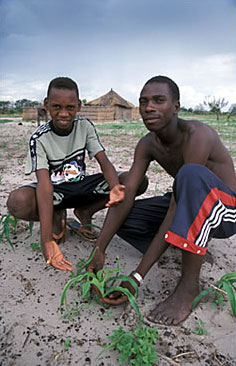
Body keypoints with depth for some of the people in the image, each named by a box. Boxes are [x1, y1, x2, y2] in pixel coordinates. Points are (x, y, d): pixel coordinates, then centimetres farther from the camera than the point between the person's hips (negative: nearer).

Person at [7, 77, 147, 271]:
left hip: (82, 185, 3)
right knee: (17, 201, -37)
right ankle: (57, 217, -2)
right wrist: (47, 240, -43)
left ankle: (84, 212, -1)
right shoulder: (40, 138, -19)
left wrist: (114, 188, -41)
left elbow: (104, 162, -16)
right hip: (56, 190, -2)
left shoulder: (85, 126, -9)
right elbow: (44, 184, -32)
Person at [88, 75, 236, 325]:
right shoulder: (147, 145, -5)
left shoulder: (197, 135, -28)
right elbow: (125, 196, -13)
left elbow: (176, 211, -33)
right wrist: (99, 249, -26)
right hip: (189, 205, 6)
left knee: (191, 173, -39)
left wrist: (137, 276, -33)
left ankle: (189, 285, -28)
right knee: (120, 217, -11)